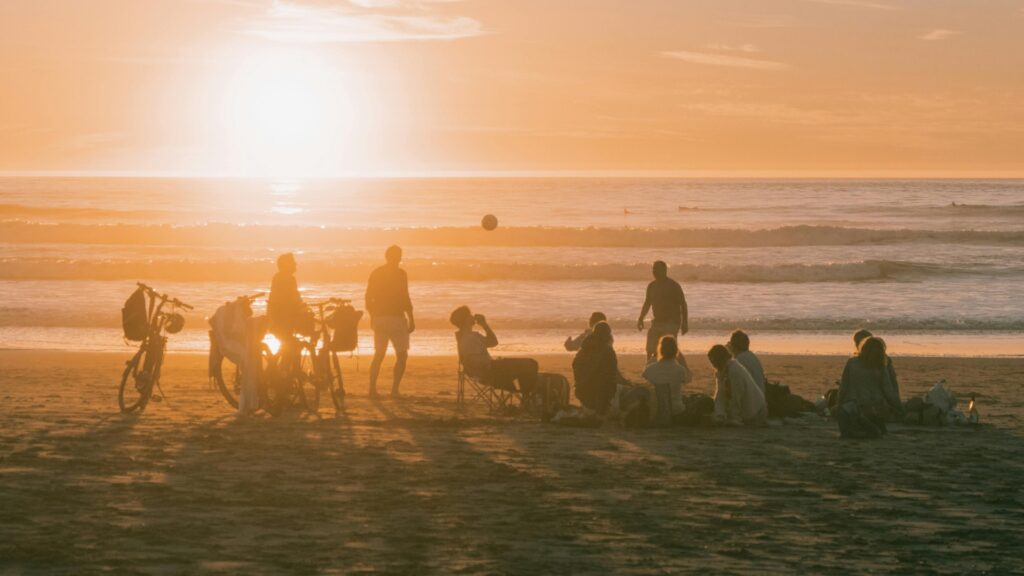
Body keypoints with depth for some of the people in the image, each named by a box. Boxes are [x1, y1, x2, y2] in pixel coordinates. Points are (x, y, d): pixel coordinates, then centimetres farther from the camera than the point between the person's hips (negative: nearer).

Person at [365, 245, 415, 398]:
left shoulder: (375, 274, 8)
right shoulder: (400, 274, -9)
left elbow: (368, 298, 10)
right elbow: (405, 298, -12)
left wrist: (372, 317, 21)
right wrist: (411, 319, -6)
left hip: (378, 318, 6)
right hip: (396, 317, -6)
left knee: (379, 354, 15)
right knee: (402, 355, 3)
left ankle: (372, 388, 8)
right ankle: (395, 389, -5)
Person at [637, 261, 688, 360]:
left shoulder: (673, 286, -8)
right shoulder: (652, 286, 11)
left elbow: (683, 304, -7)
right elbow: (647, 303, 23)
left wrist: (684, 323, -12)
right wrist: (641, 319, 16)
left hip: (671, 324, -6)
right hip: (657, 323, 6)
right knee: (650, 351, 0)